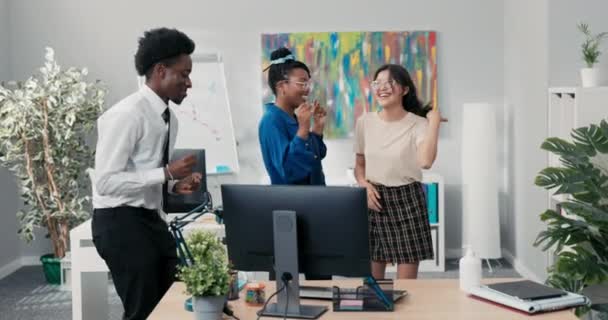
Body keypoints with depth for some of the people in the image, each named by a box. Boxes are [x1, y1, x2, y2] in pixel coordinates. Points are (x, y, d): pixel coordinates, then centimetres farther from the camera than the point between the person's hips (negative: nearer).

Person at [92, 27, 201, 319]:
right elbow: (106, 182, -23)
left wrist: (175, 183, 0)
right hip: (121, 223, -9)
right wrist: (167, 173, -24)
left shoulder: (160, 114, 8)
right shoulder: (128, 114, -19)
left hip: (149, 218, 9)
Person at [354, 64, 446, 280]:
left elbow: (426, 161, -29)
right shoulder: (364, 122, 4)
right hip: (375, 199, 4)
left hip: (406, 199, -3)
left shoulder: (418, 124, -9)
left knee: (406, 283, -1)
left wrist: (435, 121, -21)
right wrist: (364, 185, -5)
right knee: (371, 280, 8)